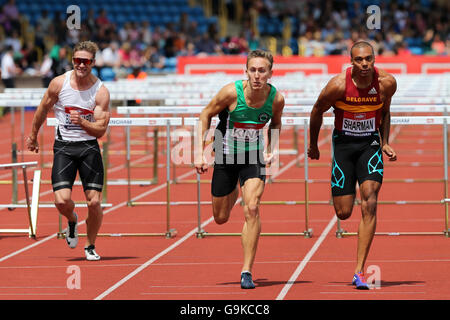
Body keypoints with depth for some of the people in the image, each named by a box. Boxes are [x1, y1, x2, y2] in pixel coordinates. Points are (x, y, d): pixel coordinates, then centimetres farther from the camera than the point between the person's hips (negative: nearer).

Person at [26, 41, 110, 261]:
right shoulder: (59, 83, -6)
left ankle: (90, 246, 18)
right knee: (62, 200, -15)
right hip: (63, 147, 0)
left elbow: (101, 130, -9)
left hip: (89, 147, 0)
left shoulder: (101, 92, -8)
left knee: (94, 202, -7)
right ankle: (72, 220, 22)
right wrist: (33, 136, 22)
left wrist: (82, 122, -28)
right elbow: (43, 109, 12)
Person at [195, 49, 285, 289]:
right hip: (226, 154, 0)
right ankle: (235, 190, 50)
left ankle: (247, 271, -13)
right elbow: (206, 115, -7)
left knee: (252, 209, -21)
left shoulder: (276, 99, -15)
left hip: (253, 155, 0)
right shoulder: (231, 92, -22)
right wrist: (200, 152, -10)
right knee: (220, 218, 11)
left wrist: (270, 149, -2)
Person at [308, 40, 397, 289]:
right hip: (343, 144, 0)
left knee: (369, 202, -18)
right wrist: (313, 145, 10)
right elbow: (317, 111, -1)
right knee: (343, 213, -1)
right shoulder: (338, 85, -19)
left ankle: (359, 271, -17)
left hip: (370, 143, 1)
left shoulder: (386, 82, -12)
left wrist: (385, 144, 3)